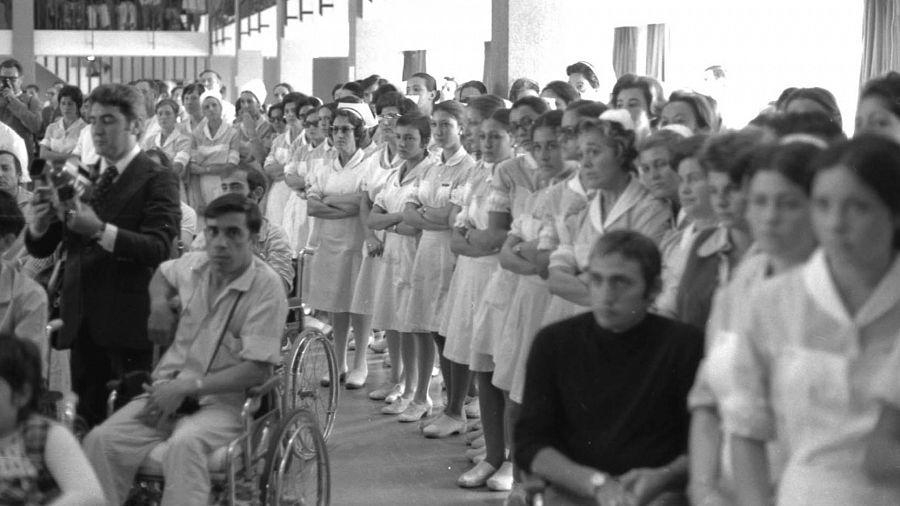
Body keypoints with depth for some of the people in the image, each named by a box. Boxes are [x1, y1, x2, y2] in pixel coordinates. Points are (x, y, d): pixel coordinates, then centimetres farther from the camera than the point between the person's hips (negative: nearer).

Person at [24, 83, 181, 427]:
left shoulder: (156, 181, -4)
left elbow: (159, 247, -17)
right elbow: (40, 249, 13)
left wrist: (101, 230, -28)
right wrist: (39, 223, -10)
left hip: (129, 322, -6)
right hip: (82, 321, 6)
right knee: (86, 420, 10)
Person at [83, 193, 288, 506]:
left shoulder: (266, 287, -9)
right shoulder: (193, 265, 9)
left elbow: (257, 370, -15)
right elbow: (163, 274, 37)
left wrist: (186, 388, -18)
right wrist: (159, 302, 13)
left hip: (225, 401, -5)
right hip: (169, 390, 5)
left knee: (185, 444, -38)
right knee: (101, 440, -21)